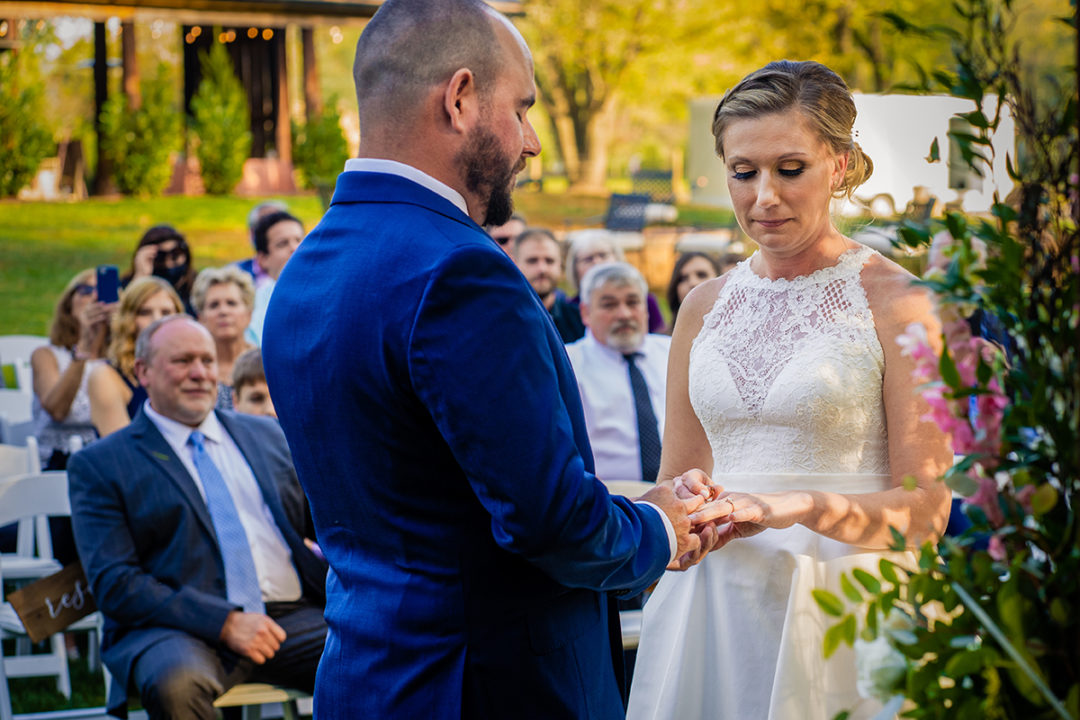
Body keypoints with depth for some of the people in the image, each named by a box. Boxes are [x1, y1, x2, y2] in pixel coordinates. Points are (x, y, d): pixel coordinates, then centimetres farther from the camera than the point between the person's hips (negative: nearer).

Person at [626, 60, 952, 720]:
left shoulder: (897, 301, -5)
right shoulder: (706, 307, 10)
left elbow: (925, 510, -8)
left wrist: (800, 506, -23)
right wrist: (688, 506, -8)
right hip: (713, 609, 4)